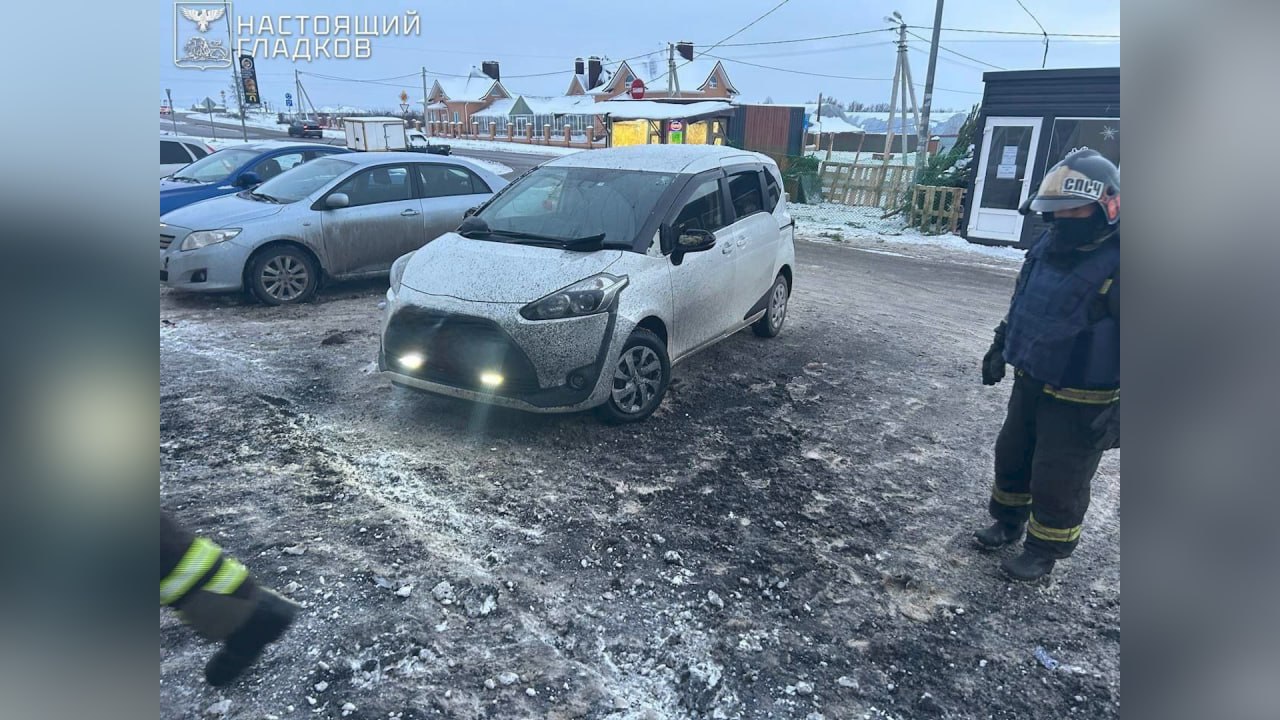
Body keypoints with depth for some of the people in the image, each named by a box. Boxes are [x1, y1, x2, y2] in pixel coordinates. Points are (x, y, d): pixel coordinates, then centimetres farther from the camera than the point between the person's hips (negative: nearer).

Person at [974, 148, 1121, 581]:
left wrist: (1117, 410, -25)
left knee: (1058, 482, 7)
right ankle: (1008, 523, 44)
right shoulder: (1047, 248, 0)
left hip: (1080, 402, -7)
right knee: (1012, 458, 22)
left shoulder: (1116, 265, -24)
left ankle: (1045, 551, 28)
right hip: (1030, 384, 7)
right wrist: (1000, 349, 20)